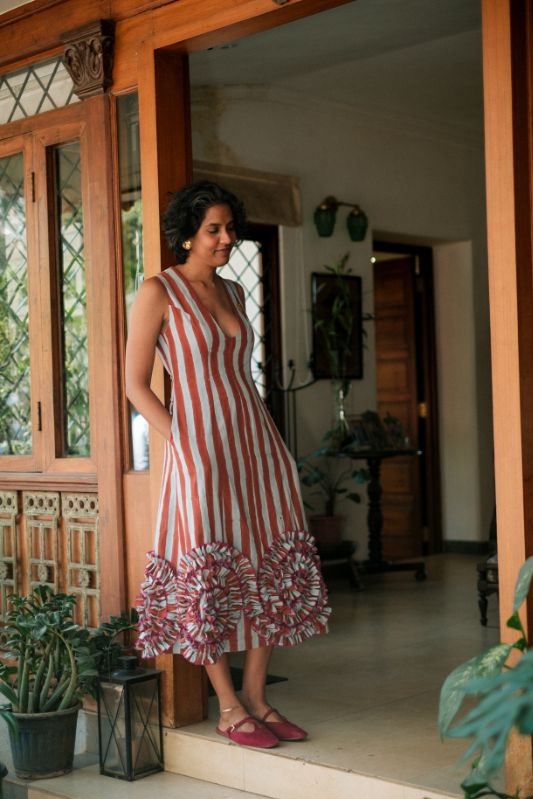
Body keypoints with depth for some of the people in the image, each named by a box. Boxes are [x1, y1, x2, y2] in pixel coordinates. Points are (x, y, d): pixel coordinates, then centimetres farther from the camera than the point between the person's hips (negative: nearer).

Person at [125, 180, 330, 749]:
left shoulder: (232, 292, 14)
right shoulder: (158, 291, -5)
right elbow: (135, 384, -7)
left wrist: (268, 436, 13)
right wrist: (181, 443, -14)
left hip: (254, 441, 7)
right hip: (200, 450, -7)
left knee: (269, 568, 6)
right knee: (210, 575, -3)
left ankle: (256, 697, 16)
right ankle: (229, 709, 9)